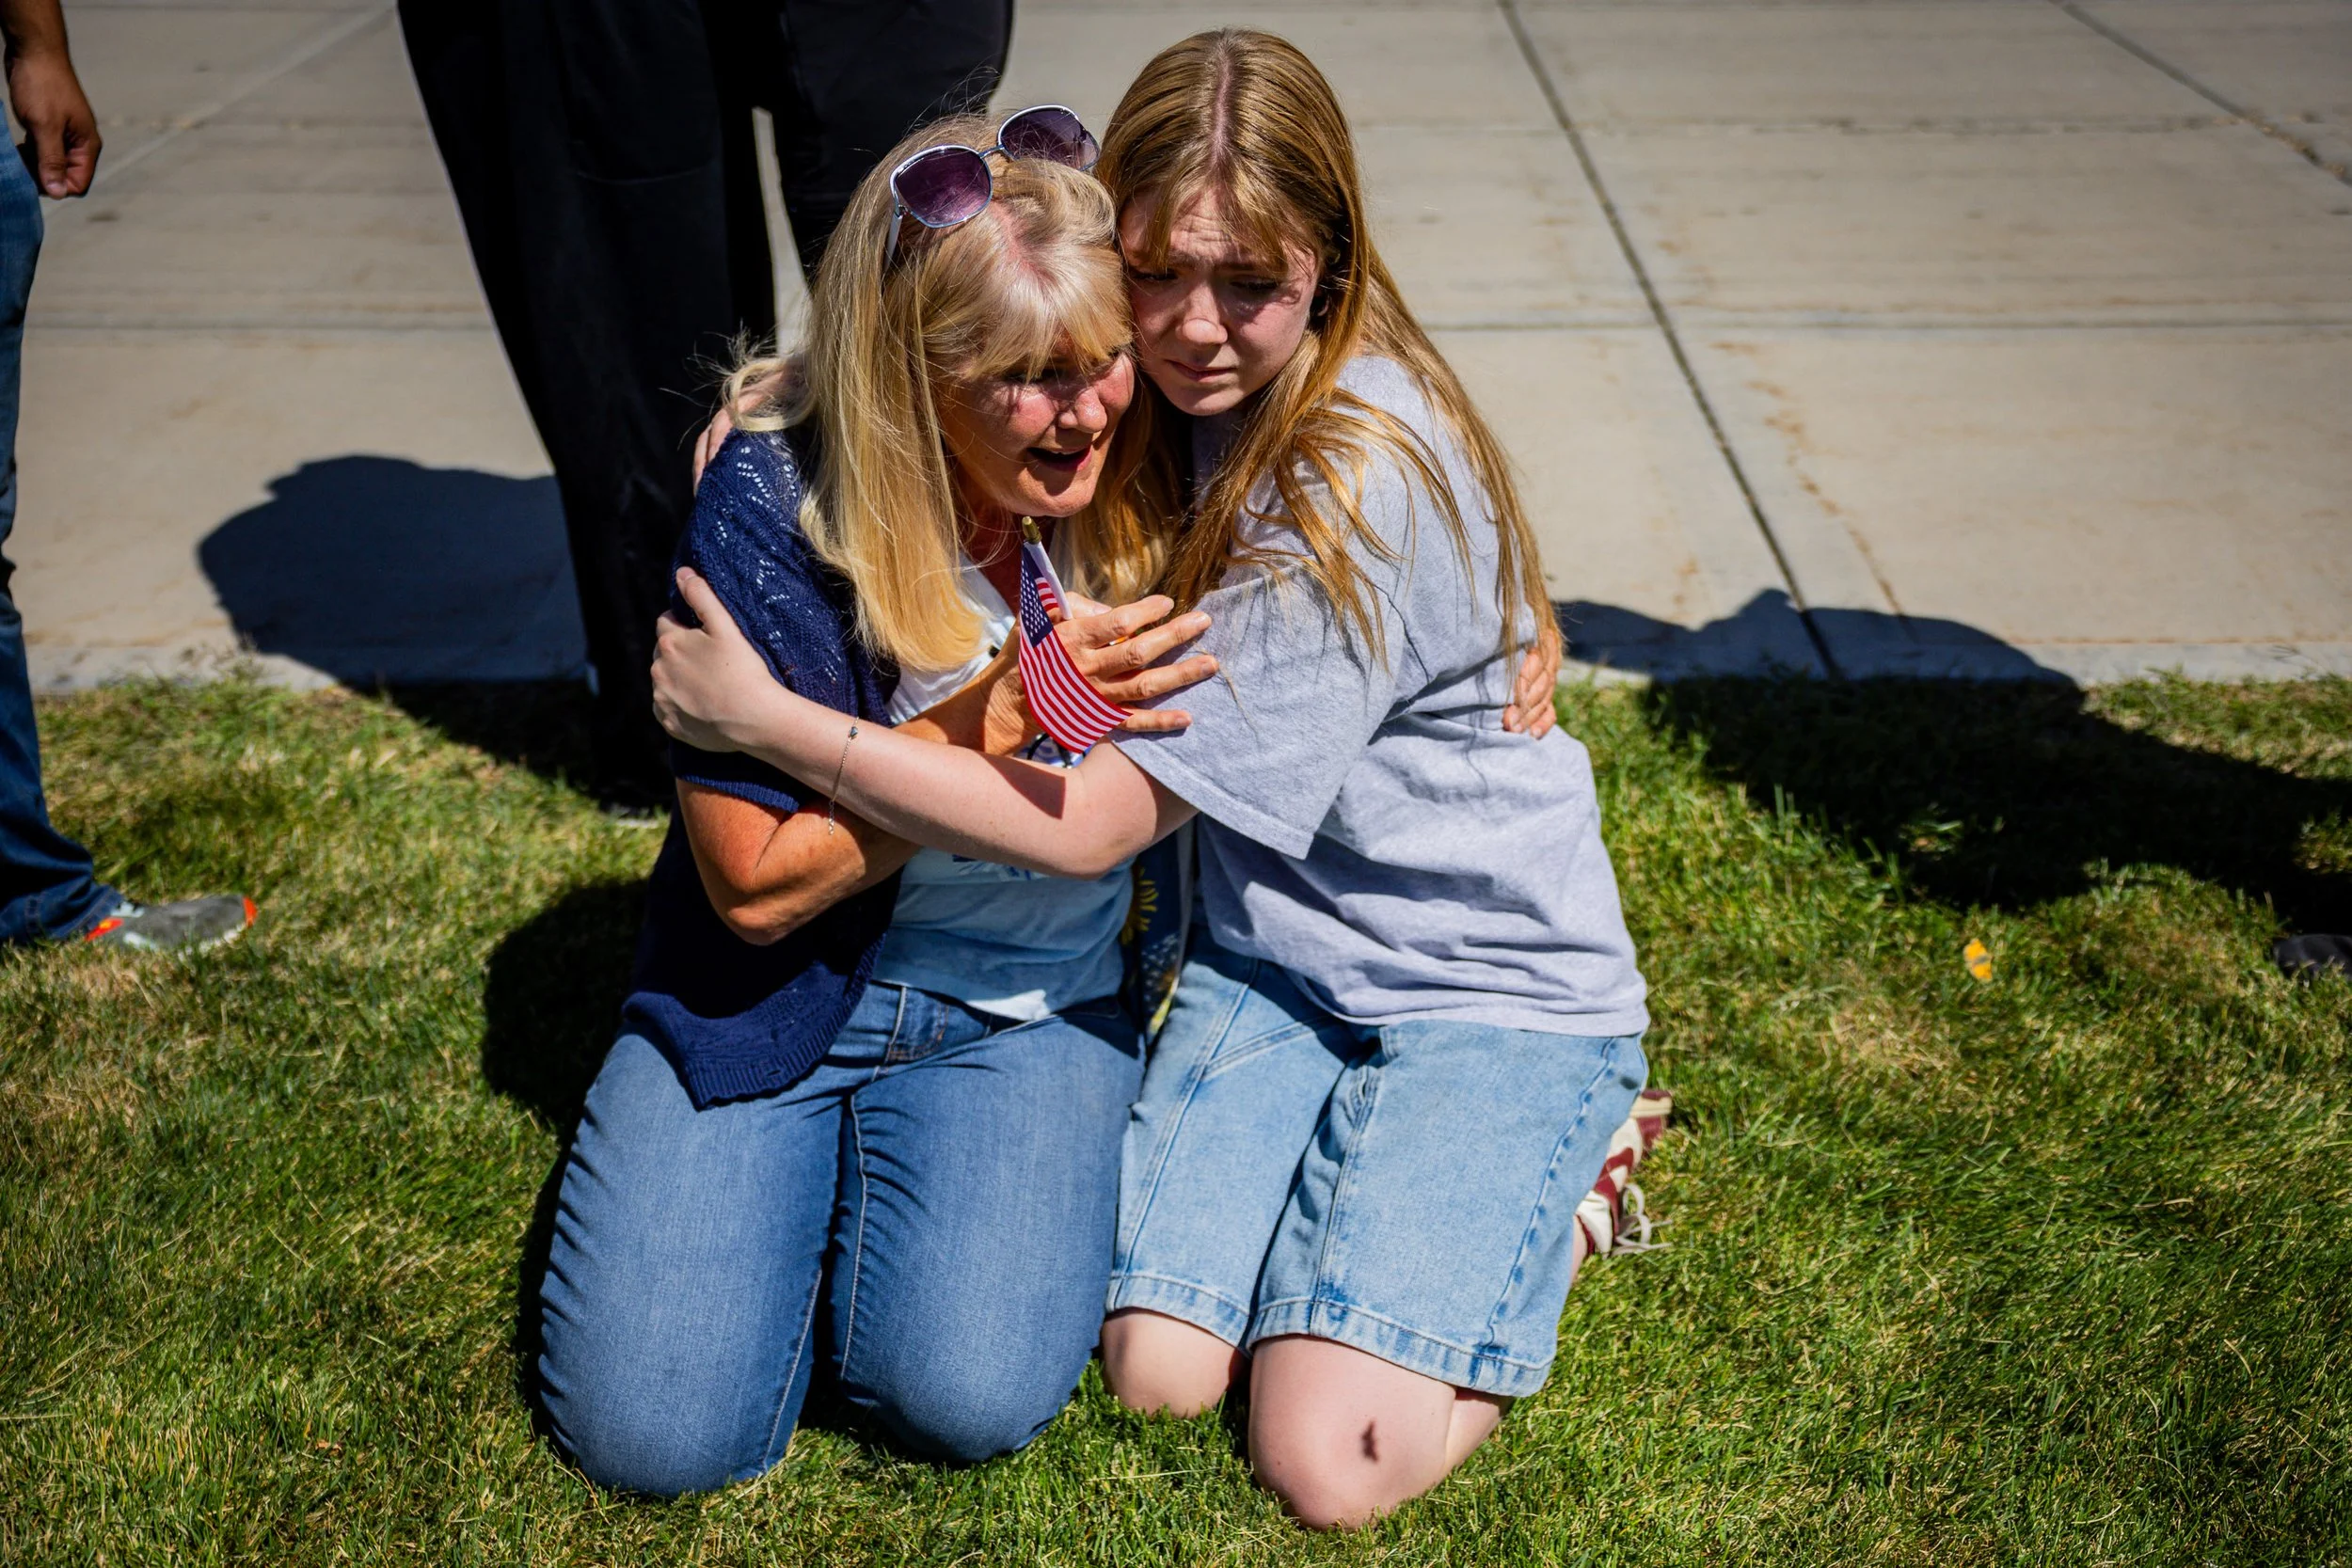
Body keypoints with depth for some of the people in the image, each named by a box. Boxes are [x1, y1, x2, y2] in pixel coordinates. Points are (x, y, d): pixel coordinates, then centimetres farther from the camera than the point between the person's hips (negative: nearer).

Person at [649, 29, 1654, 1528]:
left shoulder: (1362, 485, -28)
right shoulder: (1160, 404, -5)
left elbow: (1090, 824, -26)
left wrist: (768, 718, -22)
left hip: (1494, 981, -6)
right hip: (1271, 944, 6)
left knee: (1329, 1464, -14)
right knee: (1157, 1369, -10)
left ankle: (1561, 1173, 9)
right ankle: (1354, 1145, 15)